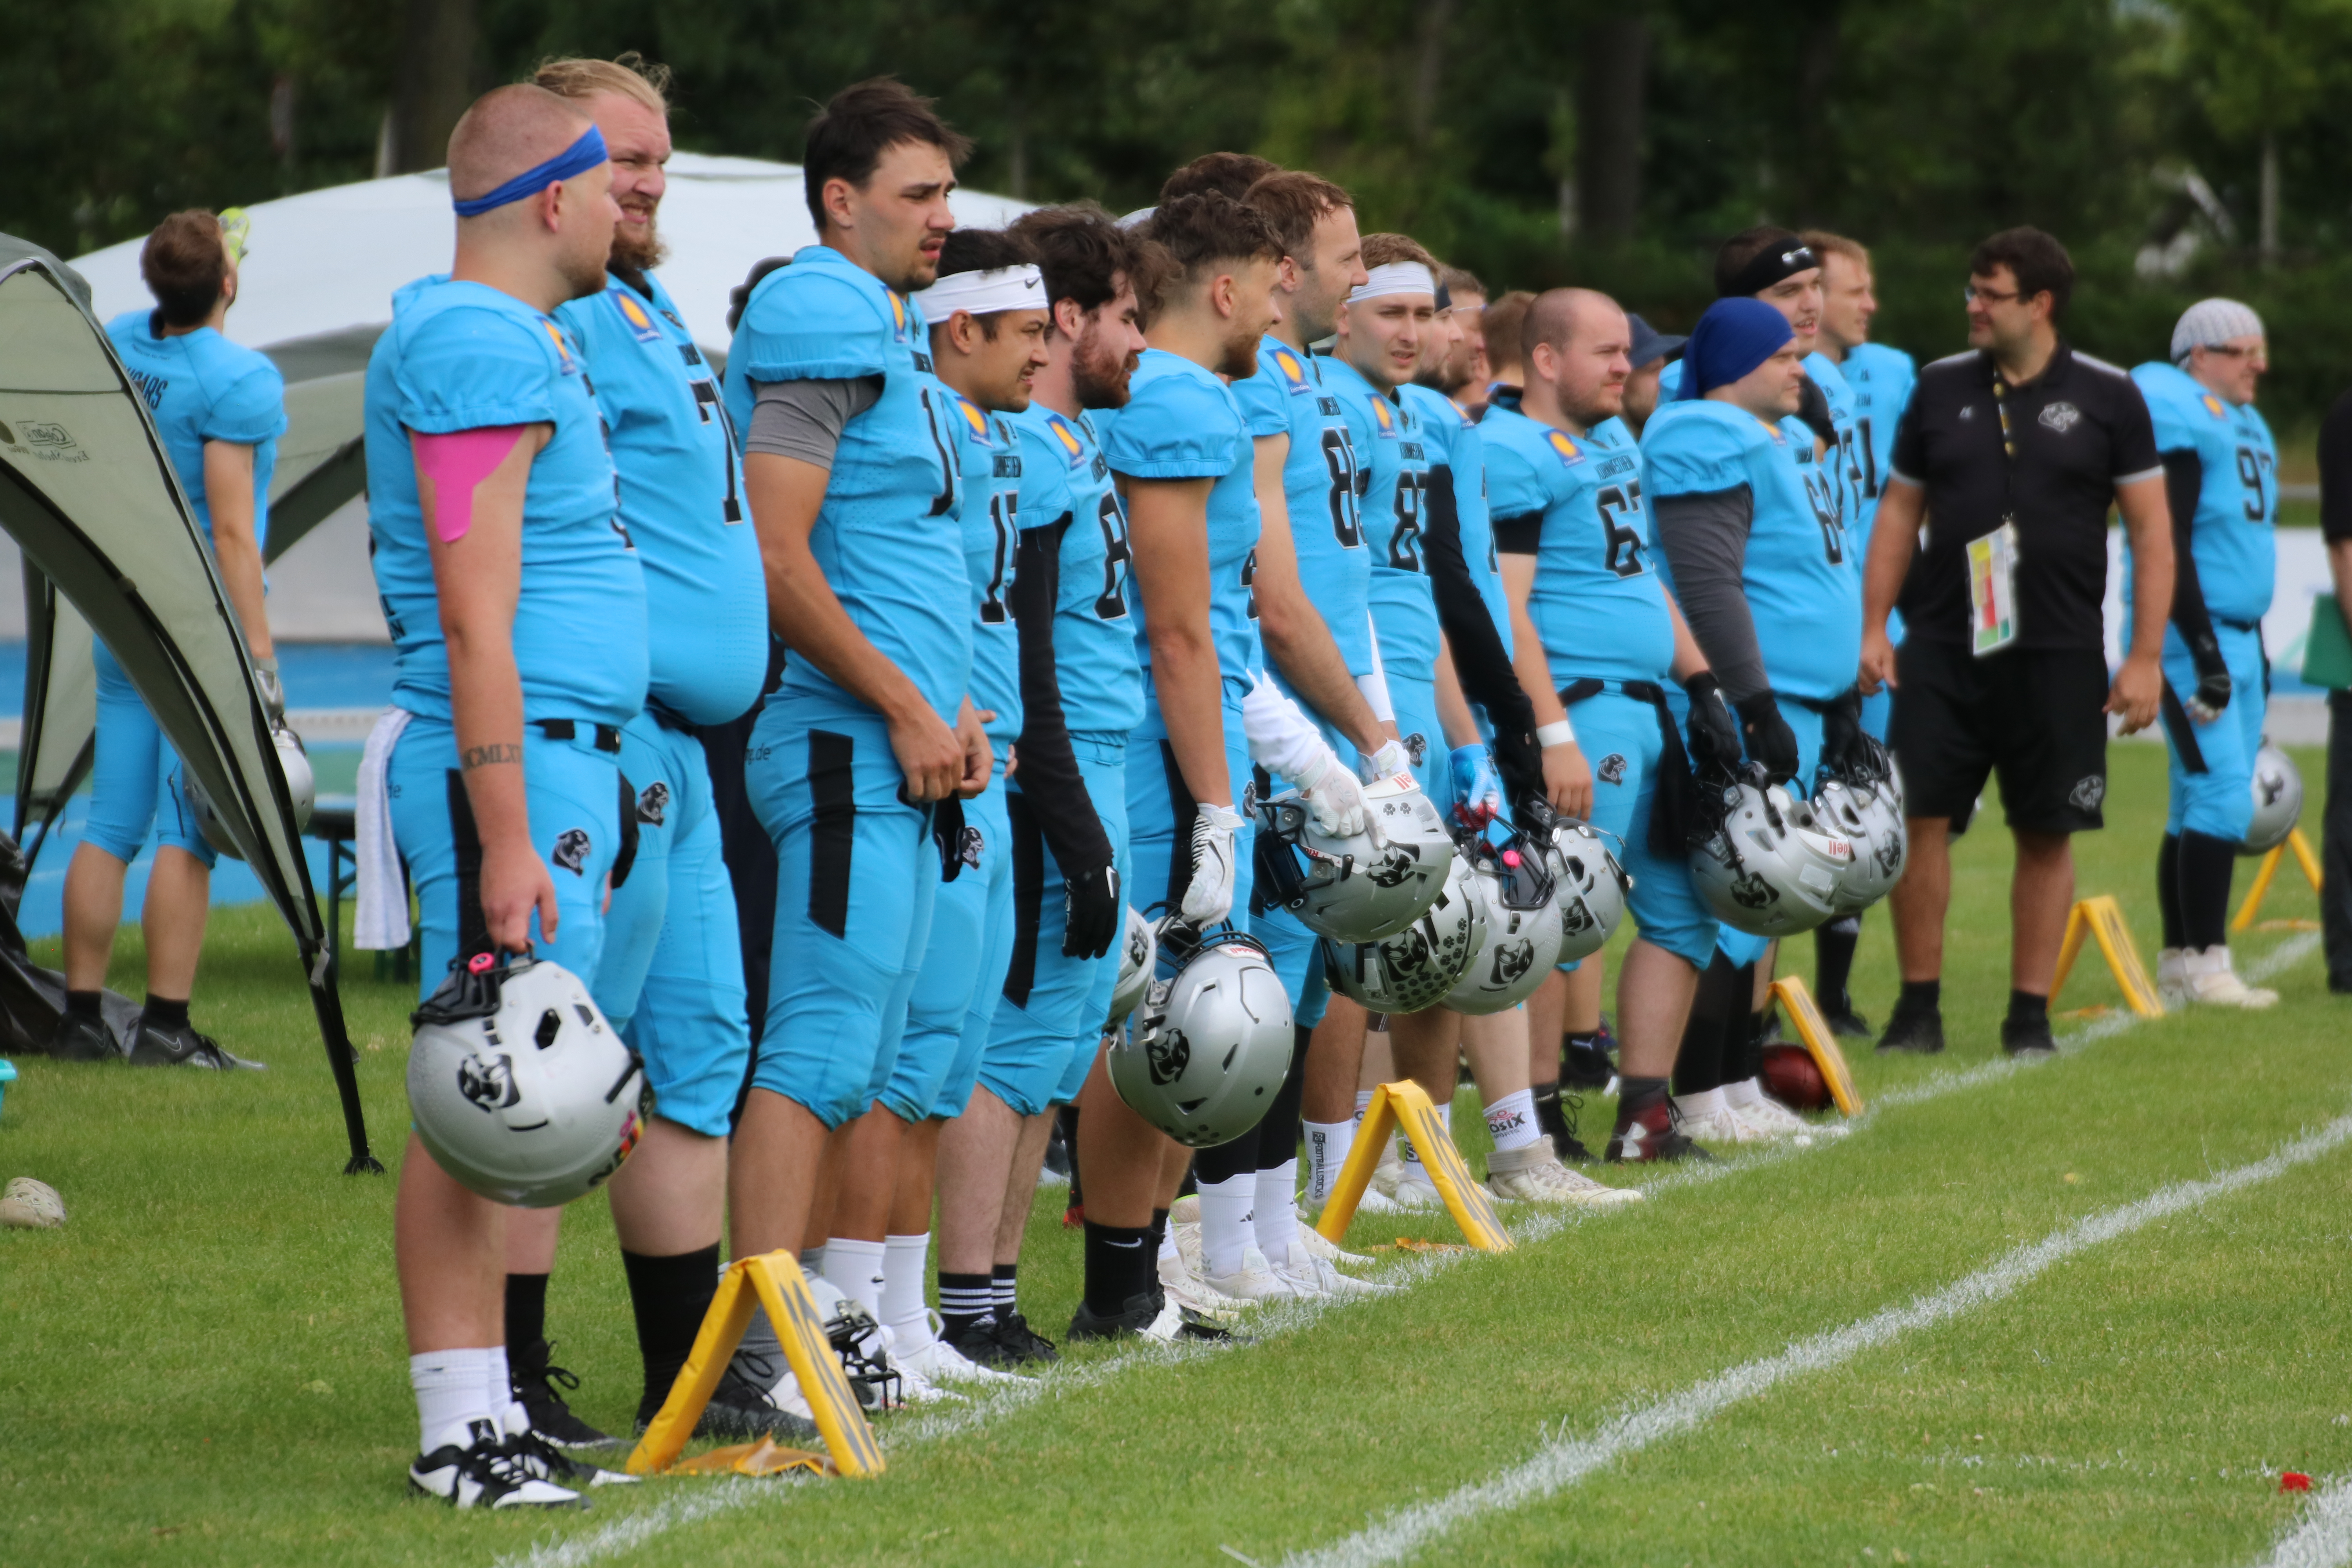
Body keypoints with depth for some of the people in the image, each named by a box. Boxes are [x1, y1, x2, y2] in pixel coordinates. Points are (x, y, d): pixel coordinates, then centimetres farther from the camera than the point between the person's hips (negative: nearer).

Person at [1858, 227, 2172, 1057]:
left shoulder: (2106, 397, 1)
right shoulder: (1941, 389, 8)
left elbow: (2152, 530, 2)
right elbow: (1900, 512, 14)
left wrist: (2146, 657, -4)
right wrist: (1874, 628, 5)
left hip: (2058, 653, -2)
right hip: (1943, 647, 2)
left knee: (2047, 832, 2)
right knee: (1920, 817, -4)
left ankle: (2029, 1014, 12)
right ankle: (1919, 1005, 6)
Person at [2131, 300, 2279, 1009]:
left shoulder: (2246, 427, 17)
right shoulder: (2182, 424, -14)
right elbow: (2170, 548, -19)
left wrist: (2254, 649, 23)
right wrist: (2205, 653, -21)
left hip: (2237, 638, 10)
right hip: (2190, 634, -10)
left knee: (2200, 805, 10)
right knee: (2223, 795, -13)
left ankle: (2179, 965, 14)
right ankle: (2206, 963, -12)